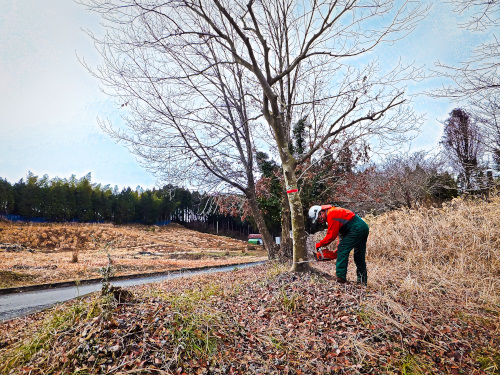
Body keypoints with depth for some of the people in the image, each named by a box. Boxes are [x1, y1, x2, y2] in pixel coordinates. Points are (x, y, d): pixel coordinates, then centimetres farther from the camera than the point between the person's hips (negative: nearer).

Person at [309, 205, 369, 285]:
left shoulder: (331, 215, -14)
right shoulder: (334, 212, 18)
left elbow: (331, 235, -15)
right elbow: (341, 233, 19)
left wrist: (320, 244, -4)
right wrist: (340, 247, 13)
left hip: (357, 229, -11)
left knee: (342, 251, -11)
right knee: (359, 256, 16)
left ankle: (341, 277, -11)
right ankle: (362, 280, 24)